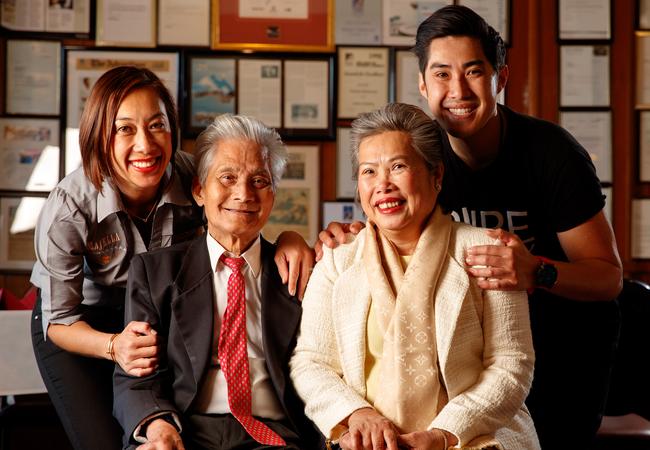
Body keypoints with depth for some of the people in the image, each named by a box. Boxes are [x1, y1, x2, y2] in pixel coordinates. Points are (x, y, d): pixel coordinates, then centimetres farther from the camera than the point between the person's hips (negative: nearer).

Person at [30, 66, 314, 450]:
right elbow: (59, 320, -22)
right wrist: (113, 346, -43)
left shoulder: (191, 176, -26)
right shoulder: (69, 207, -31)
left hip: (155, 321, 3)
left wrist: (289, 238, -30)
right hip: (81, 324, -2)